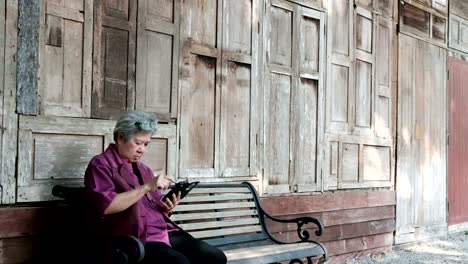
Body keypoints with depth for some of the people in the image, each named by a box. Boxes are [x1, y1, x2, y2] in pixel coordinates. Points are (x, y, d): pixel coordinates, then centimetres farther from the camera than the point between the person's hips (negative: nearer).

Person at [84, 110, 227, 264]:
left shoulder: (144, 169, 24)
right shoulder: (101, 164, 2)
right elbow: (105, 205, -15)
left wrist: (167, 208, 2)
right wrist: (146, 187, -16)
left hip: (166, 232, 7)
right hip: (138, 238, -7)